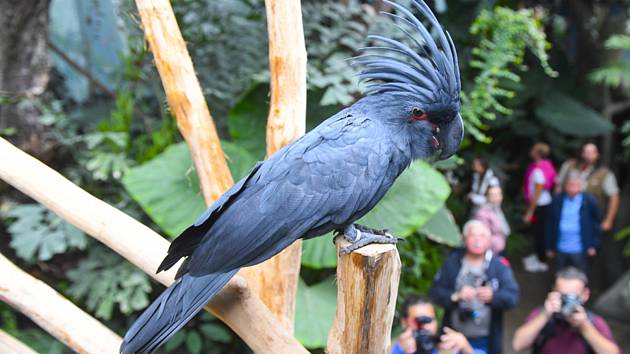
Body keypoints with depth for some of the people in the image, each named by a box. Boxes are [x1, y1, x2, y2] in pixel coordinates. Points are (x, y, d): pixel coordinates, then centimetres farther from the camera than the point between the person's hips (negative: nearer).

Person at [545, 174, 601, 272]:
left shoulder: (589, 201, -7)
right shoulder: (557, 200, -2)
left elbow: (597, 221, 2)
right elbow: (550, 223, 4)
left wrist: (593, 245, -2)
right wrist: (550, 247, 6)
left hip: (578, 249, -2)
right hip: (560, 248, 2)